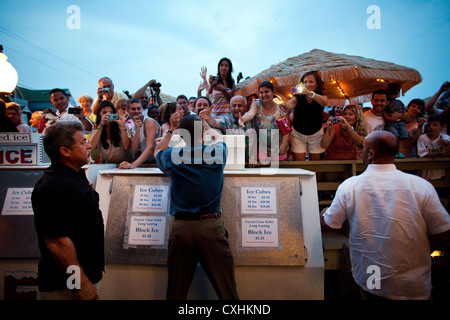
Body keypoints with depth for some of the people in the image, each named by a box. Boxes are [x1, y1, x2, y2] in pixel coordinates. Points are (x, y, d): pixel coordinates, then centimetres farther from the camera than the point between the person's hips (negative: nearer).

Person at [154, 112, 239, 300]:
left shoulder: (172, 157, 1)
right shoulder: (217, 153, 0)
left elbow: (158, 150, 27)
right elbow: (218, 137, 26)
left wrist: (171, 129, 35)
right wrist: (203, 126, 43)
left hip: (181, 228, 2)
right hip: (212, 227, -1)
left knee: (176, 291, 13)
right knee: (227, 291, 5)